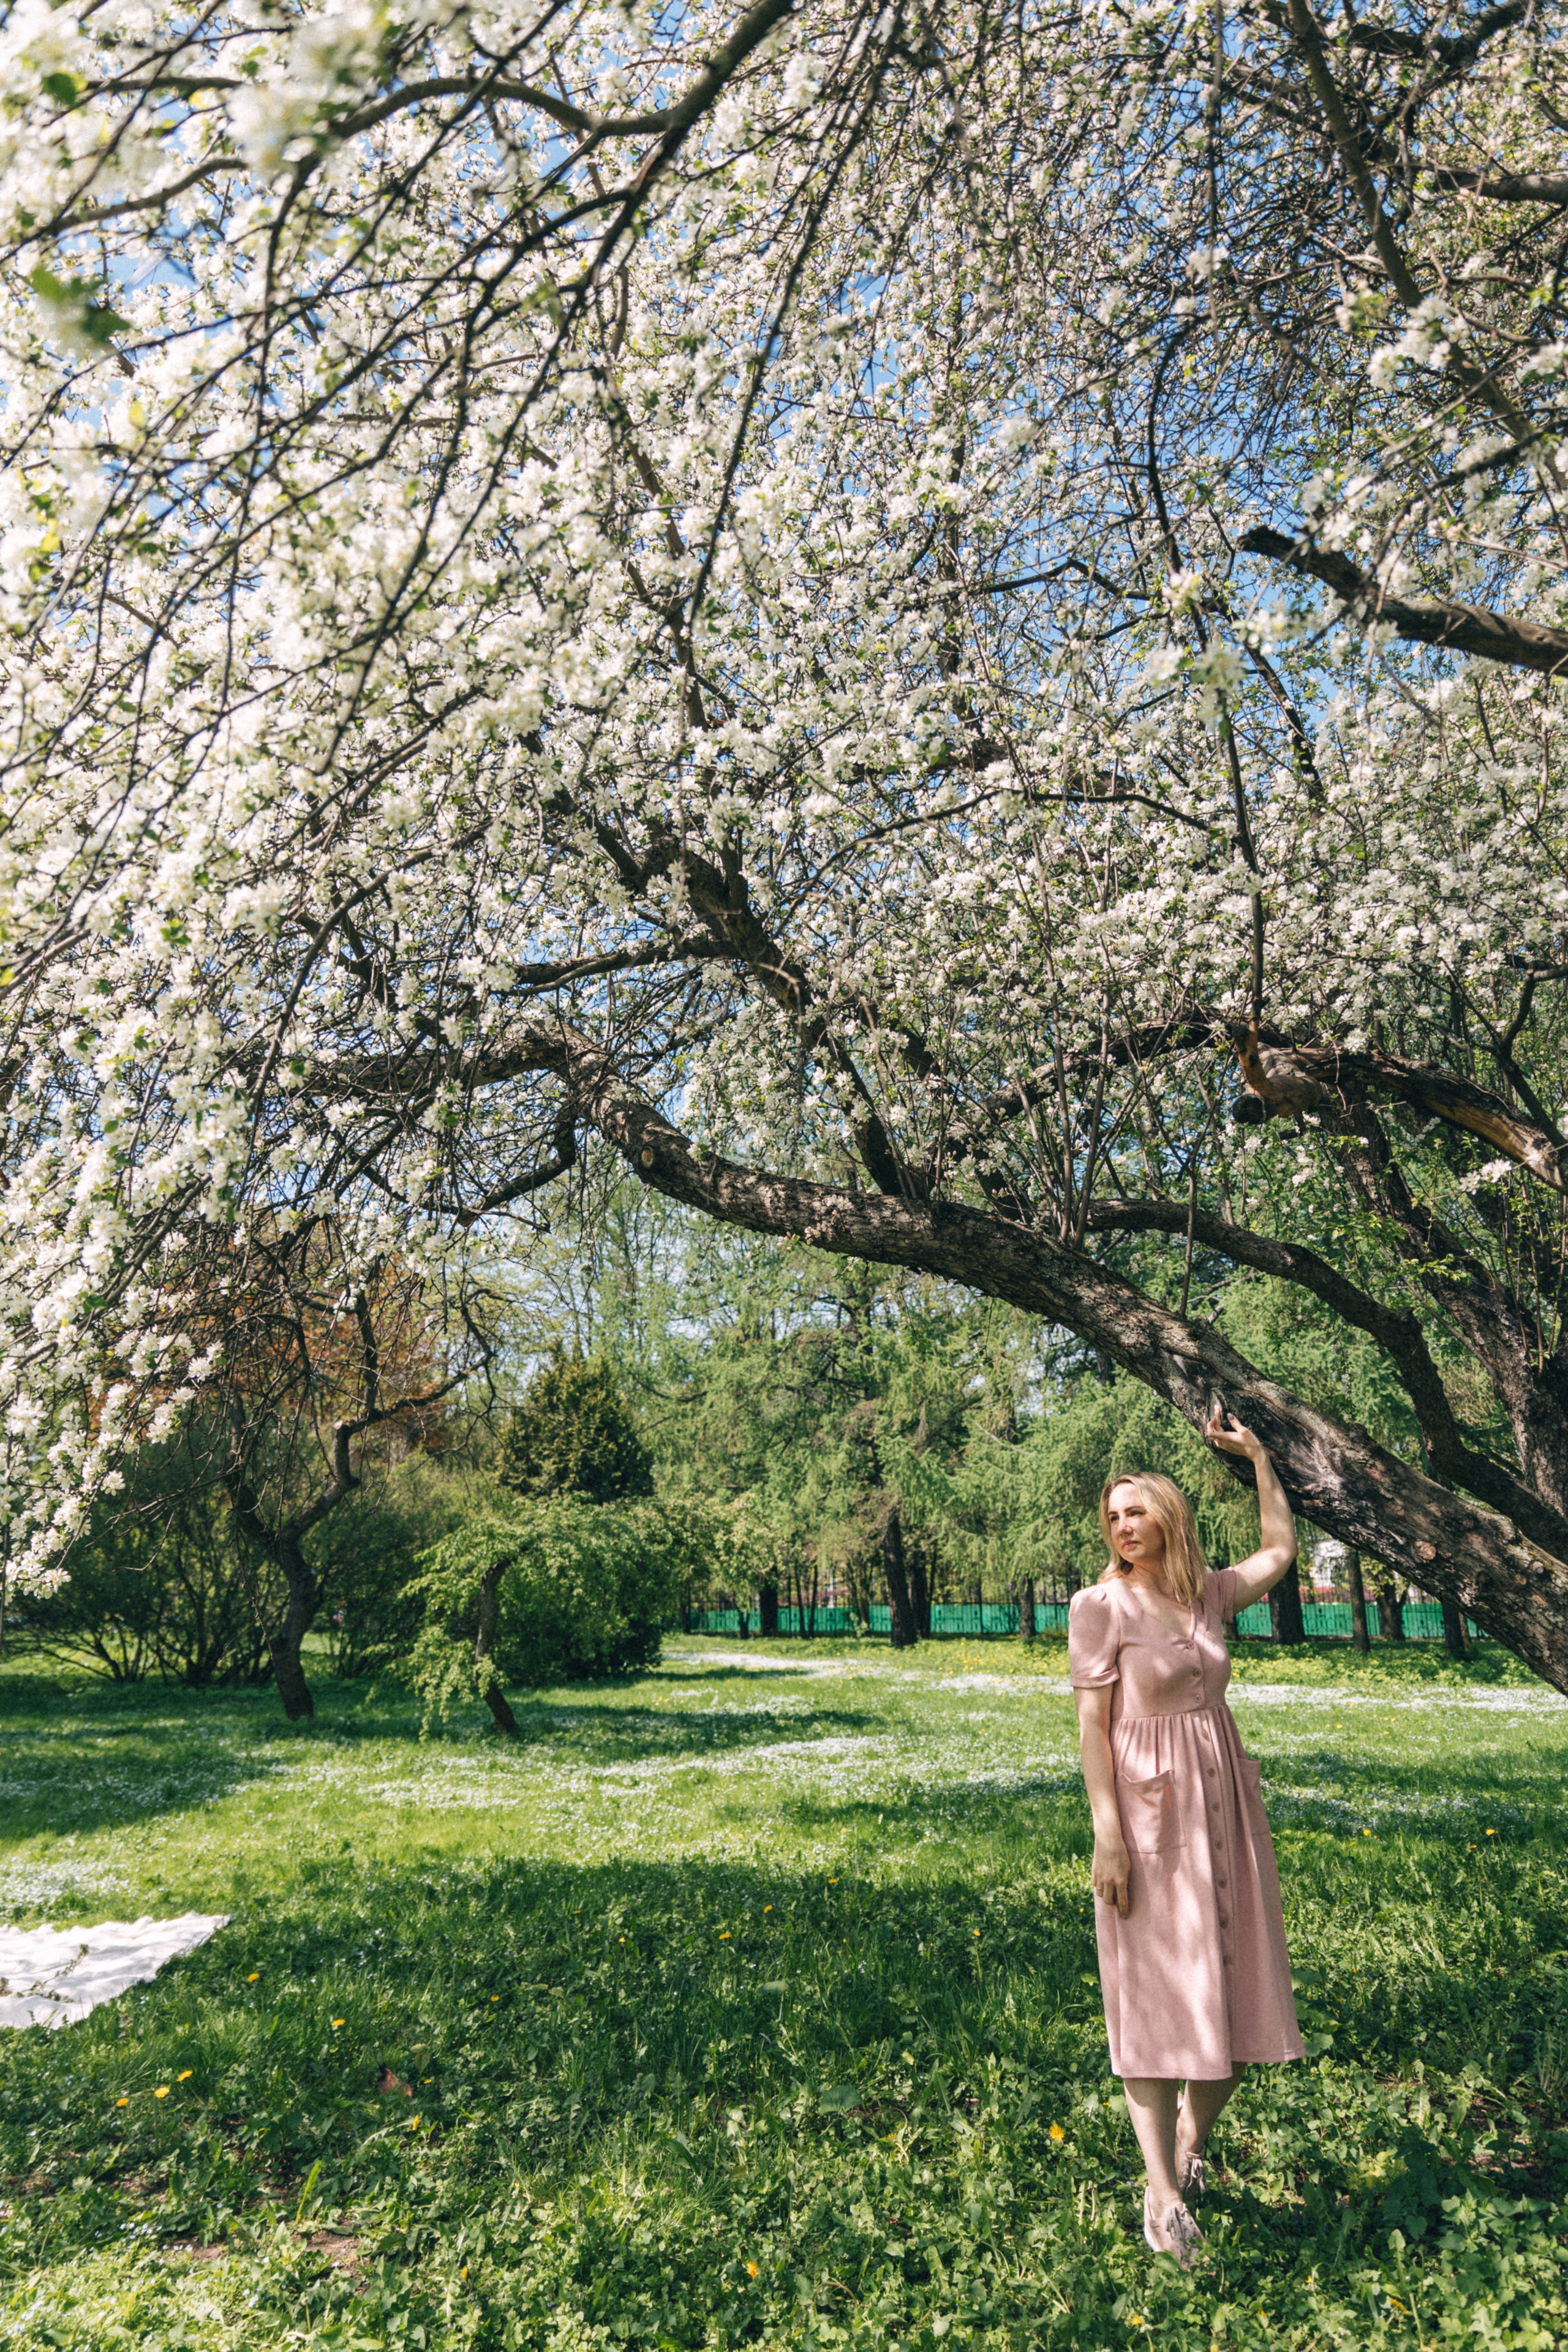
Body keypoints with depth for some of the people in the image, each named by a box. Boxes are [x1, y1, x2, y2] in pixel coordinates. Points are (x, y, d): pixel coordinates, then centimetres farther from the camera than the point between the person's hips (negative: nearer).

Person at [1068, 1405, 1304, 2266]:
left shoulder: (1209, 1594, 6)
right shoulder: (1100, 1605, -8)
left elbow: (1280, 1549, 20)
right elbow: (1092, 1722, -9)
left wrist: (1258, 1456, 16)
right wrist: (1107, 1831, -15)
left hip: (1224, 1803, 5)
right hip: (1148, 1810, -5)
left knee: (1237, 1985, 10)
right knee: (1154, 1992, -2)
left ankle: (1193, 2138, 31)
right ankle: (1163, 2194, 6)